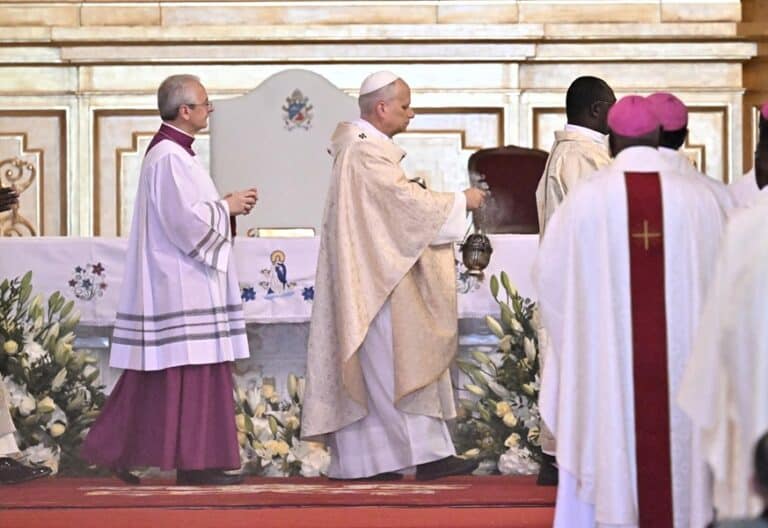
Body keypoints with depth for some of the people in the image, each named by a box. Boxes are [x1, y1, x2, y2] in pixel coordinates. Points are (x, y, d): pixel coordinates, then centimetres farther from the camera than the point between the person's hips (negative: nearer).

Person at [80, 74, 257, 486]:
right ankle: (194, 461, -4)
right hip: (180, 285, -11)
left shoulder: (171, 153, 17)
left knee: (156, 375, 11)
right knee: (190, 369, -7)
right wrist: (226, 206, -9)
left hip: (175, 280, 11)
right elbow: (185, 220, -21)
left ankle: (119, 451, 14)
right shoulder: (170, 158, -16)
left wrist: (225, 206, 12)